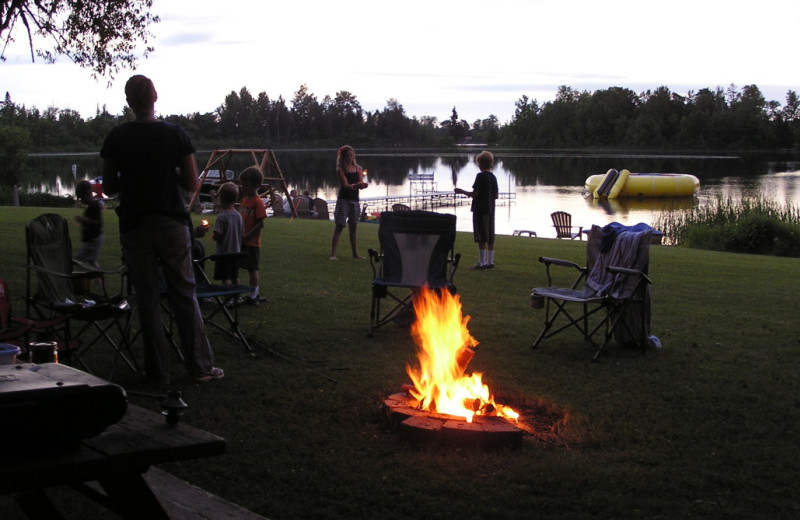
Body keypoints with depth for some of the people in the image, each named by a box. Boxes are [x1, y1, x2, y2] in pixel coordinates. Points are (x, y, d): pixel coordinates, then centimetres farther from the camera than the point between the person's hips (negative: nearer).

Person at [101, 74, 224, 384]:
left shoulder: (117, 138, -3)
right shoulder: (176, 134, -4)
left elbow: (109, 187, 1)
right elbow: (192, 184, -3)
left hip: (135, 226, 0)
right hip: (172, 224, 0)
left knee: (148, 300, 7)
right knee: (184, 295, 8)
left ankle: (158, 371, 9)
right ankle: (200, 367, 10)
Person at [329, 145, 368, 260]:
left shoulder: (358, 169, 8)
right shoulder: (340, 170, -4)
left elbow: (360, 184, -1)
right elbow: (345, 184, -16)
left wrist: (362, 185, -26)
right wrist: (354, 186, -38)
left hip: (354, 200, 4)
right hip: (343, 200, -4)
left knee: (353, 228, 12)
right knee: (339, 227, -6)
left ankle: (355, 253, 20)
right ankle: (333, 254, -8)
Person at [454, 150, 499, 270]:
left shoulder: (481, 176, -13)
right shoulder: (493, 177, 9)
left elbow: (474, 193, -15)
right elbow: (496, 196, 12)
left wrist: (461, 191, -2)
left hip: (480, 209, -7)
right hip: (490, 210, 7)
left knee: (482, 238, -6)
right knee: (490, 237, 9)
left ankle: (482, 263, -5)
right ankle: (490, 261, 13)